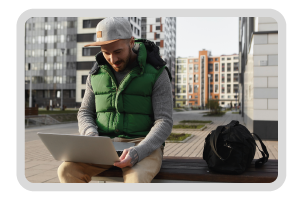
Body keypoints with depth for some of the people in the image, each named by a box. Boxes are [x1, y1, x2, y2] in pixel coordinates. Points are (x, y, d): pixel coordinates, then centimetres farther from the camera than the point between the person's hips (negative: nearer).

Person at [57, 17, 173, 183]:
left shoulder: (156, 73, -7)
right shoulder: (96, 73, 6)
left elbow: (164, 122, -12)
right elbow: (85, 114, 11)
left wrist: (138, 153, -29)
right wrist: (92, 138, -13)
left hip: (144, 146, -3)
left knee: (135, 180, -36)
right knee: (67, 170, -24)